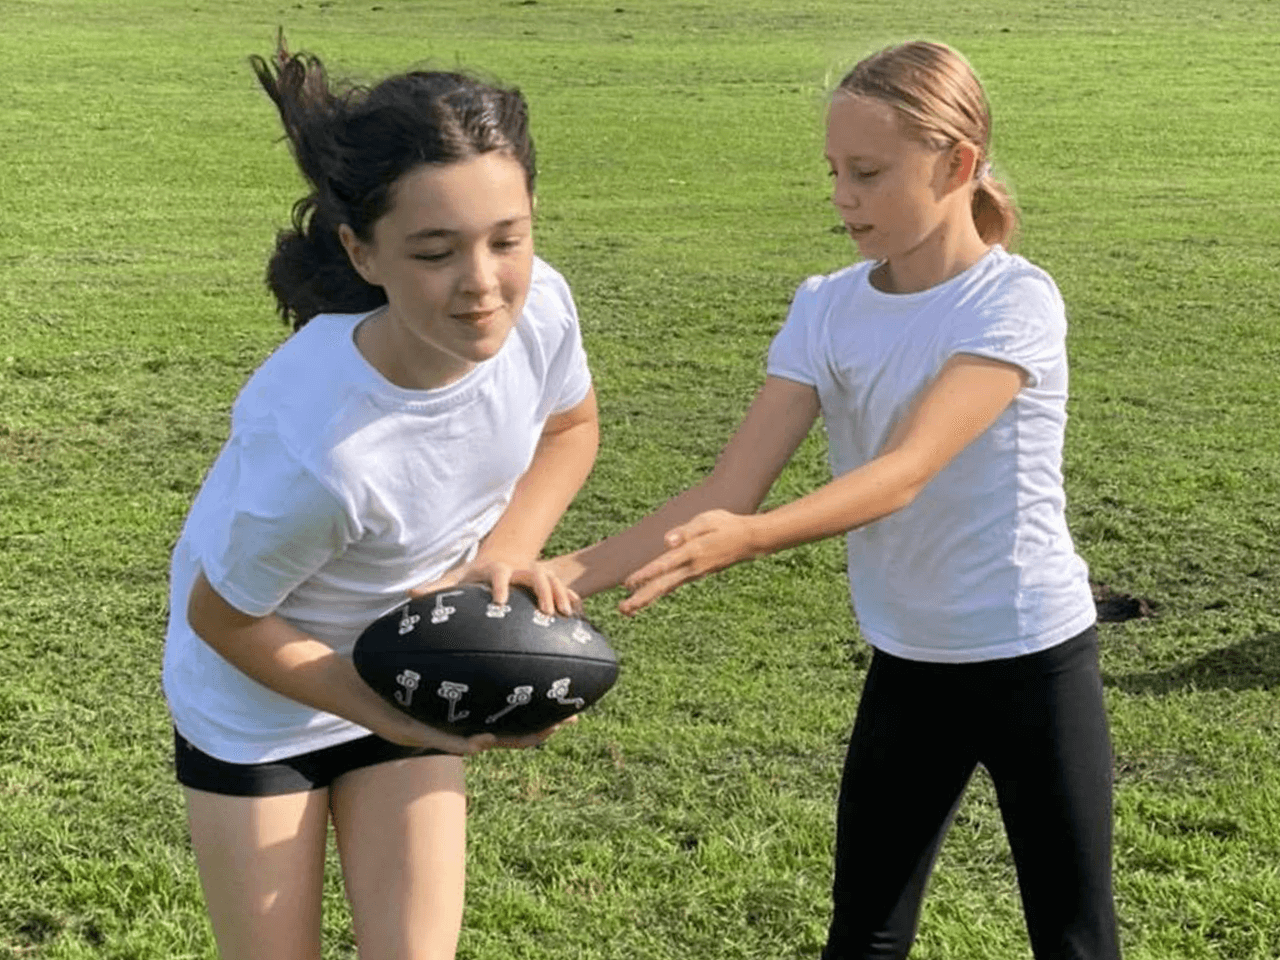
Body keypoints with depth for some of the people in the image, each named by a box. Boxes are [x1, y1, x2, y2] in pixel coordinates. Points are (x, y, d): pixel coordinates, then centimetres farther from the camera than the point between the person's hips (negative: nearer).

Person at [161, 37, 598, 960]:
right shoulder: (317, 452, -40)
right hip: (259, 702, -4)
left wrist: (509, 548, -17)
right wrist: (421, 729, -19)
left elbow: (569, 426, 0)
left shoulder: (539, 306, -25)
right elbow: (222, 618, -21)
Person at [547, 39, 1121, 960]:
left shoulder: (1015, 301, -18)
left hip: (1034, 660, -4)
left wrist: (747, 541, -47)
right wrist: (570, 570, -22)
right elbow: (731, 486, -10)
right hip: (906, 667, 4)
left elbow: (908, 469, -31)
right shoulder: (826, 309, -4)